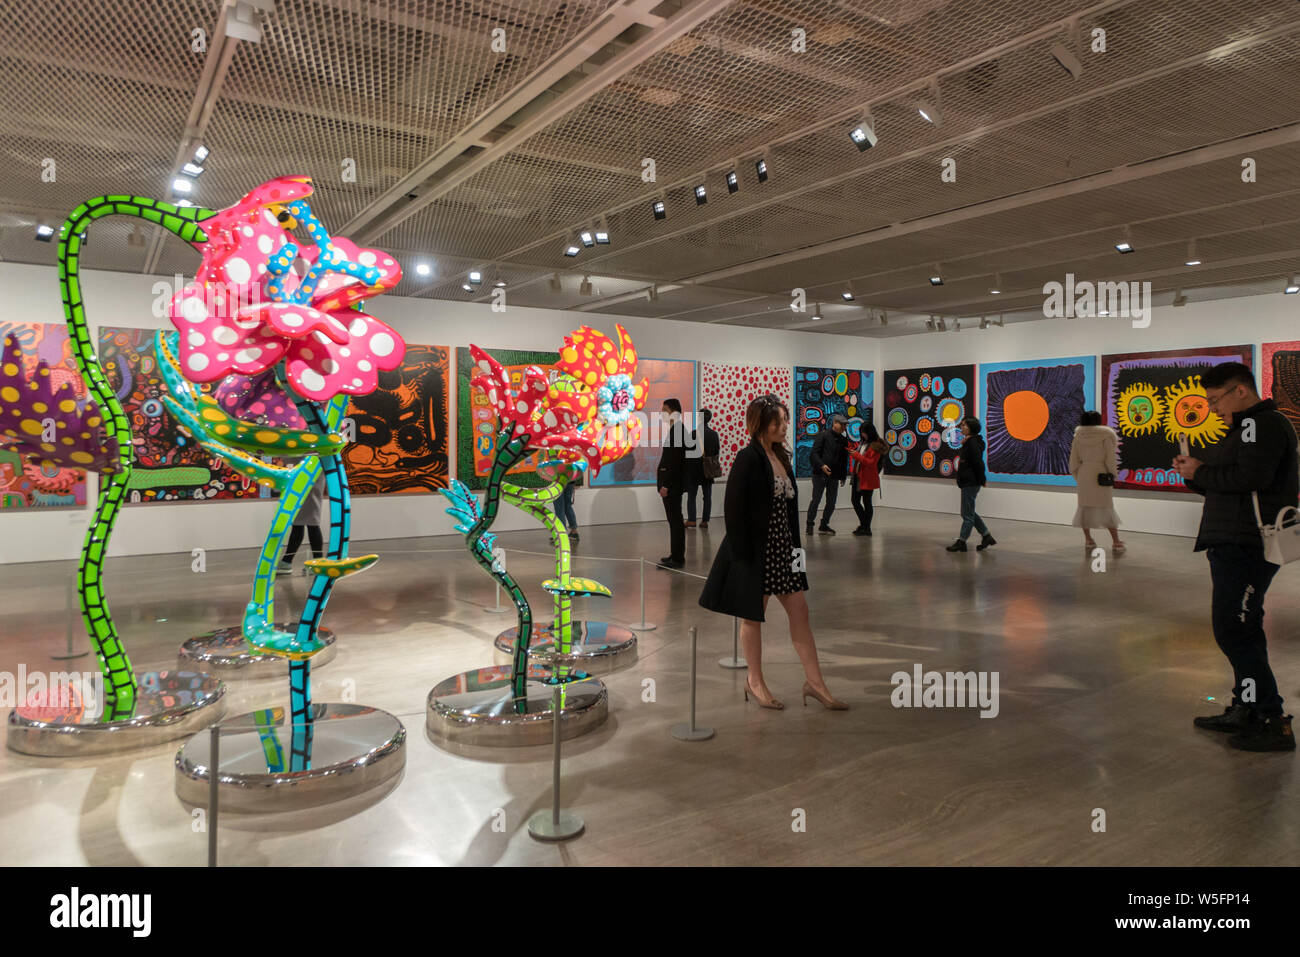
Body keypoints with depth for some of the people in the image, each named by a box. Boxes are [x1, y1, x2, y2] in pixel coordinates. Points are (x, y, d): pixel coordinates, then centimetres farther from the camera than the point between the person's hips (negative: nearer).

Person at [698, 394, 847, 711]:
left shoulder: (782, 456, 9)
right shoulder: (748, 459, -16)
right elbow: (733, 509, -18)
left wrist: (795, 543, 9)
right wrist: (742, 555, -19)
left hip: (782, 549, 8)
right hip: (756, 551, -8)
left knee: (800, 613, 10)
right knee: (753, 616, 8)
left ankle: (814, 681, 20)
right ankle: (755, 681, 24)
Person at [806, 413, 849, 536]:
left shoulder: (843, 440, 14)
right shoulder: (823, 435, -3)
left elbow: (844, 460, 19)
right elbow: (815, 453, -9)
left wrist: (843, 476, 16)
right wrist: (822, 465, -23)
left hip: (834, 476, 5)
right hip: (820, 474, -5)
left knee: (831, 502, 6)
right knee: (816, 500, -4)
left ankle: (824, 525, 19)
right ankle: (809, 525, 6)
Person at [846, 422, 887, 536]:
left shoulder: (876, 446, -12)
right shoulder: (862, 443, 13)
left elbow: (871, 463, -18)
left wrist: (857, 455, -22)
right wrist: (852, 453, 8)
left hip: (868, 478, -8)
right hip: (858, 476, 8)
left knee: (866, 502, -1)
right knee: (855, 500, 12)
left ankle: (867, 528, 9)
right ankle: (863, 523, 28)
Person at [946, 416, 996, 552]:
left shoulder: (973, 443, -17)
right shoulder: (969, 442, 14)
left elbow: (978, 463, -20)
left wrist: (981, 480, -14)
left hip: (971, 483, -10)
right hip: (967, 482, 10)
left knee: (967, 514, -1)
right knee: (968, 513, 17)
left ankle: (961, 541, 6)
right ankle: (987, 536, 23)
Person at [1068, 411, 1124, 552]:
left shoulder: (1079, 436, 2)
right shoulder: (1106, 436, -7)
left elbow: (1074, 459, 4)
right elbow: (1110, 458, -7)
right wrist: (1112, 475, 4)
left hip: (1084, 474, 3)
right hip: (1101, 474, -3)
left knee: (1085, 506, 10)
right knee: (1106, 508, 3)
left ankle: (1088, 540, 11)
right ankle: (1116, 542, 5)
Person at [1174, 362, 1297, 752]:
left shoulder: (1262, 424, -12)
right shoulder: (1246, 427, 22)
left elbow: (1250, 478, -26)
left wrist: (1201, 473, -11)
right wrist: (1196, 475, 5)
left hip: (1246, 547, -11)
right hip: (1234, 544, 11)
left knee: (1232, 630, -11)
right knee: (1242, 631, 15)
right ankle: (1245, 711, 23)